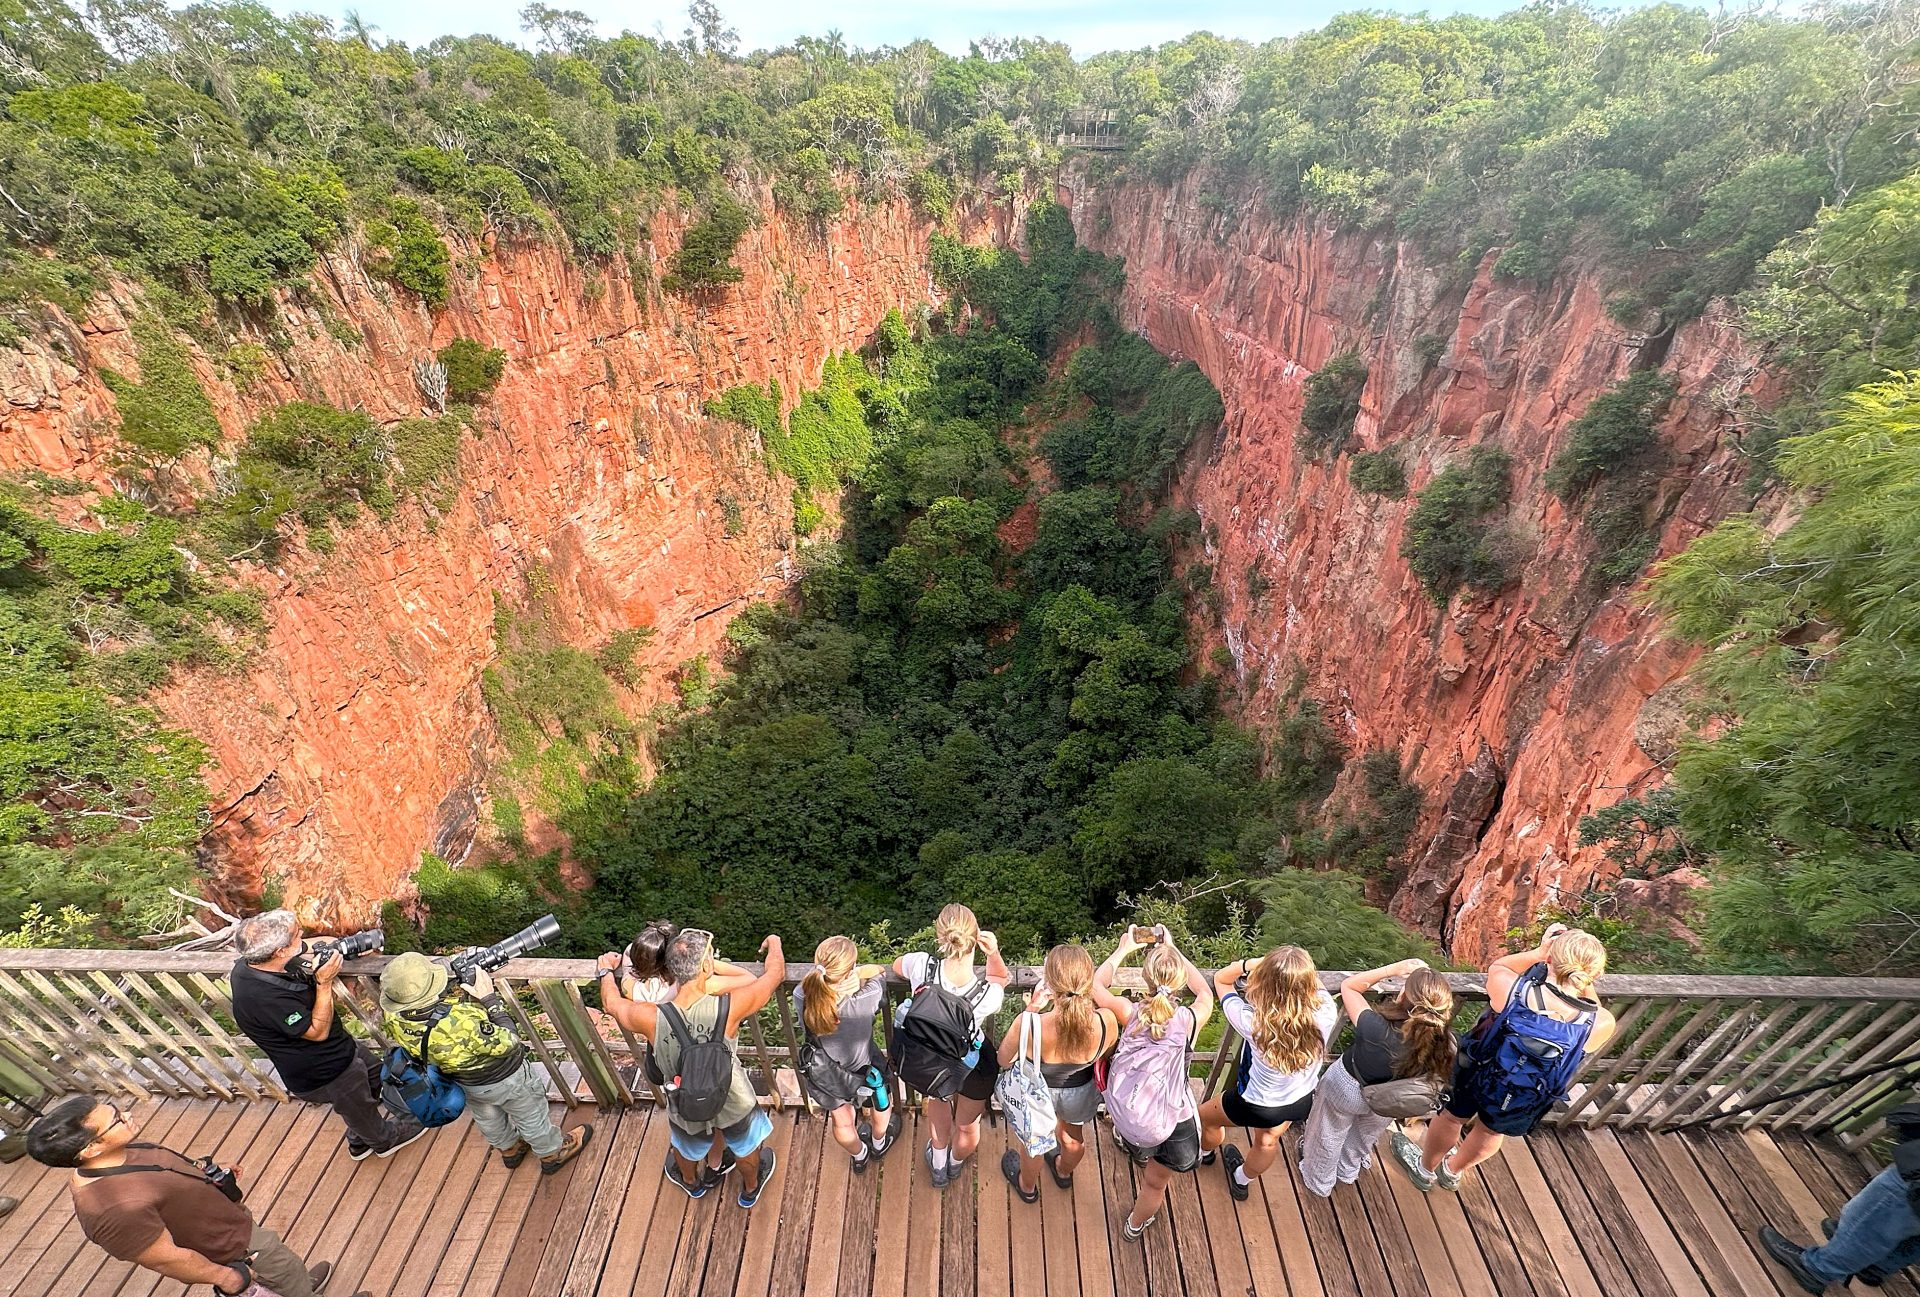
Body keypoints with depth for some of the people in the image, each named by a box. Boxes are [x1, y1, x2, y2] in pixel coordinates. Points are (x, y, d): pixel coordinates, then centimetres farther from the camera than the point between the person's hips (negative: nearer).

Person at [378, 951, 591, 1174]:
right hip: (504, 1078, -5)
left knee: (486, 1117, 35)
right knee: (530, 1116, 24)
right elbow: (508, 1043, -31)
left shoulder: (394, 1018, -29)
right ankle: (553, 1154, 48)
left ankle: (509, 1149, 61)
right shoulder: (461, 1023, -47)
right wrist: (490, 999, -29)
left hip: (463, 1082, 6)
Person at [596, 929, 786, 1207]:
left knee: (687, 1147, 36)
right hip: (733, 1104, -1)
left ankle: (692, 1183, 67)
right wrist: (774, 945, 2)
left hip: (687, 1108, 1)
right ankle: (750, 1189, 61)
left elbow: (611, 1002, -10)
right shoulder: (728, 1008, -37)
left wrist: (606, 969, 10)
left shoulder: (651, 1019, -33)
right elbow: (776, 973, -20)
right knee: (745, 1146, 33)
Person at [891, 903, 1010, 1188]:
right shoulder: (989, 996, -38)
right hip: (976, 1064, -1)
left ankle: (938, 1165, 63)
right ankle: (955, 1164, 65)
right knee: (967, 1124, 32)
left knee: (938, 1100, 38)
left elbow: (896, 966, -8)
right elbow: (1001, 978, -11)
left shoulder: (922, 966, -35)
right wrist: (993, 953, -30)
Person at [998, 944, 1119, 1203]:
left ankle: (1027, 1187, 62)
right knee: (1074, 1136, 37)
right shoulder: (1107, 1021, -35)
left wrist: (1031, 1010, -19)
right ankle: (1064, 1172, 67)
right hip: (1082, 1094, 2)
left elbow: (1004, 1060, -19)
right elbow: (1104, 1055, -9)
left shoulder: (1030, 1024, -41)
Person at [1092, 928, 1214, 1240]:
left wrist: (1124, 948, 10)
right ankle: (1136, 1226, 51)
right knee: (1156, 1182, 28)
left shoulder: (1128, 1013, -19)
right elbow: (1205, 990, 5)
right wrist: (1174, 951, 11)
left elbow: (1097, 984, 1)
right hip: (1175, 1120, 0)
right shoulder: (1191, 1019, -19)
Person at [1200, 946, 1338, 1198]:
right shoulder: (1326, 1012, -34)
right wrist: (1302, 969, -24)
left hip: (1258, 1105, -3)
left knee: (1206, 1114, 29)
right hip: (1302, 1101, 4)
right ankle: (1242, 1180, 62)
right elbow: (1317, 985, -8)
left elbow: (1220, 979, -22)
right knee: (1267, 1141, 34)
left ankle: (1204, 1152, 59)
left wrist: (1251, 963, -36)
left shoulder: (1253, 1023, -41)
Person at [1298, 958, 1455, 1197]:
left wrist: (1393, 969, -30)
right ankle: (1348, 1172, 65)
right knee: (1364, 1136, 37)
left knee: (1328, 1137, 29)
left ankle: (1317, 1182, 54)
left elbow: (1349, 986, -28)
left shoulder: (1378, 1030, -45)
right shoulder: (1443, 1041, -34)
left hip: (1346, 1088, -3)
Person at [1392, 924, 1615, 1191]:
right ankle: (1452, 1171, 61)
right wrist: (1584, 978, -8)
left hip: (1476, 1077, -2)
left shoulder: (1511, 988, -35)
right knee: (1491, 1131, 34)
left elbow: (1496, 967, -10)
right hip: (1520, 1105, 2)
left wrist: (1539, 951, -12)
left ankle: (1425, 1168, 56)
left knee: (1452, 1118, 29)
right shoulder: (1600, 1024, -32)